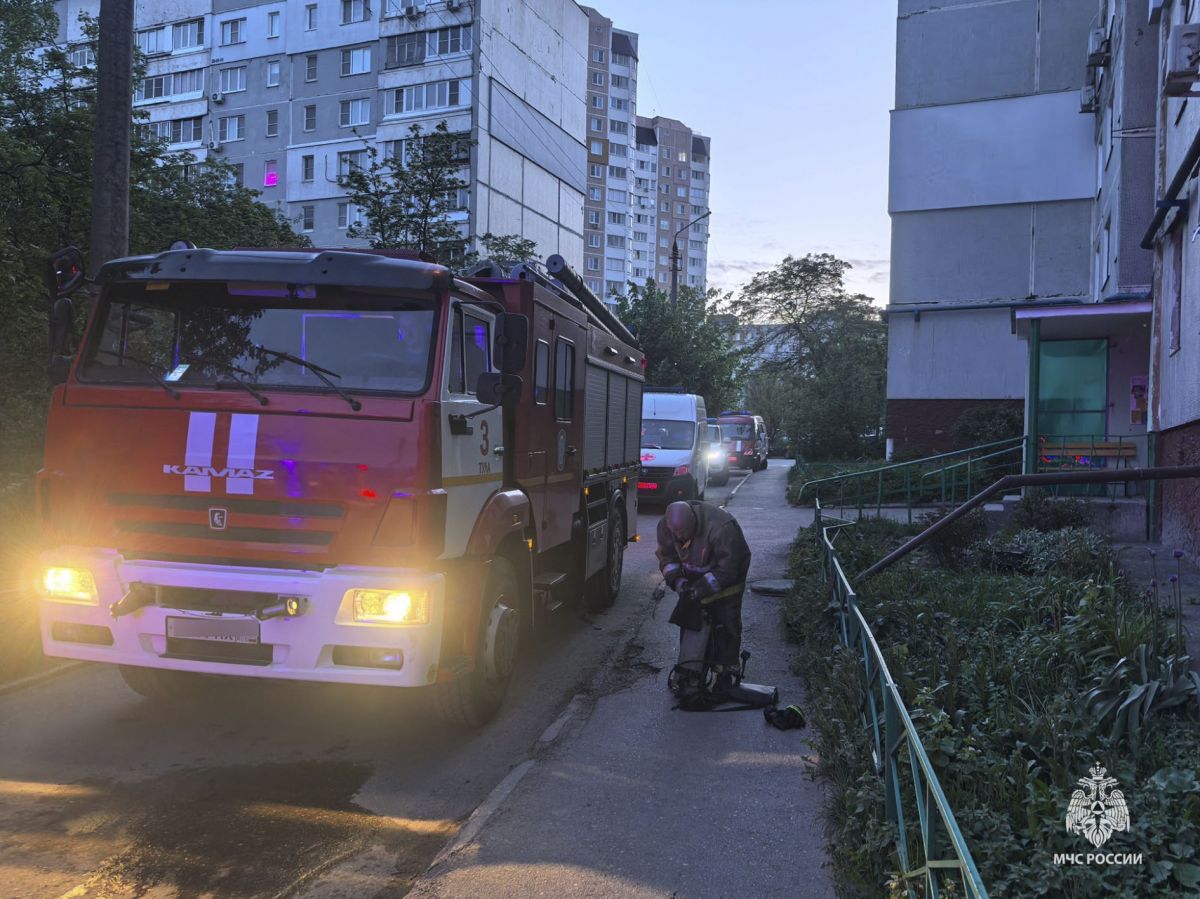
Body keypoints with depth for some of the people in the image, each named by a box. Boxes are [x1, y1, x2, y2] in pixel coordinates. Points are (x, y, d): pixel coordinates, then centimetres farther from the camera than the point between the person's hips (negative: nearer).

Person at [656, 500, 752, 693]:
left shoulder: (721, 528, -39)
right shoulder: (666, 526, -20)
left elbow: (727, 570, -32)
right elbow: (667, 557, -6)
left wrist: (701, 589, -33)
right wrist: (677, 580, -22)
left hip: (728, 576, -5)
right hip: (694, 580, 5)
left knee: (725, 625, -7)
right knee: (689, 621, 4)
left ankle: (725, 675, 3)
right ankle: (690, 672, 15)